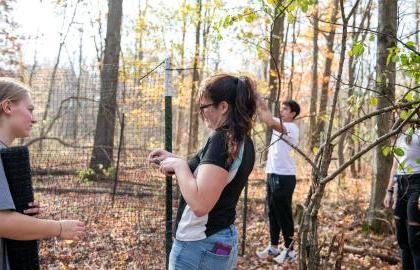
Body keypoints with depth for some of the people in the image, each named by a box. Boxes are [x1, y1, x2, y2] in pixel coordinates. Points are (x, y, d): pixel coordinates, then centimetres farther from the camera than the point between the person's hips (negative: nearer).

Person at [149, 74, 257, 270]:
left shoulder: (222, 139, -22)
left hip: (198, 247, -9)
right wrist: (174, 160, 9)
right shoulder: (244, 142, 5)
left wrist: (179, 165, -17)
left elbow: (199, 203, -31)